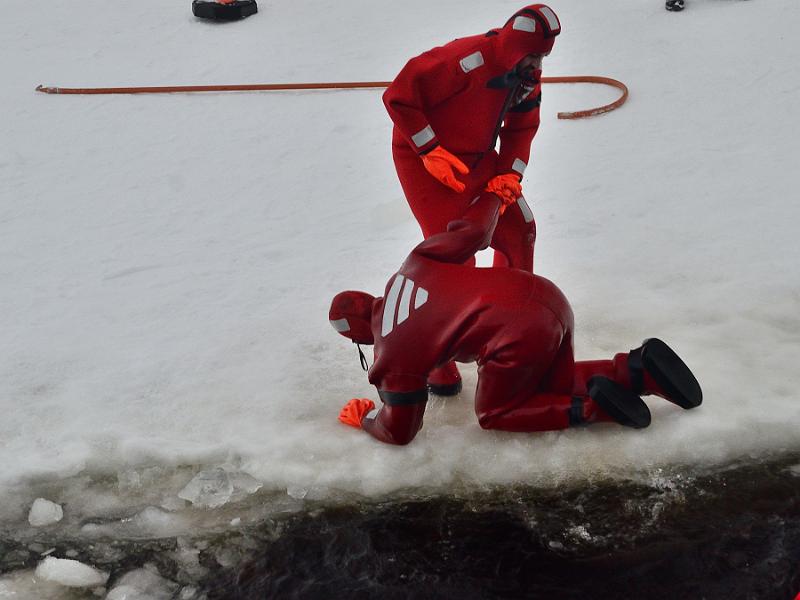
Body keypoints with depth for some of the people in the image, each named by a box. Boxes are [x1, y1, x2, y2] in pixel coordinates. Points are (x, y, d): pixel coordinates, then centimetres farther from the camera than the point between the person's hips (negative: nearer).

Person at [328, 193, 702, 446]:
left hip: (521, 336, -8)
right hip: (549, 298, 8)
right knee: (554, 384, 32)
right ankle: (637, 370, 8)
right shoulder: (415, 264, 18)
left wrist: (365, 418, 30)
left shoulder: (393, 356, 4)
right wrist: (494, 194, 37)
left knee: (494, 413, 20)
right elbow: (473, 231, 17)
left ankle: (591, 407, -1)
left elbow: (399, 431, 9)